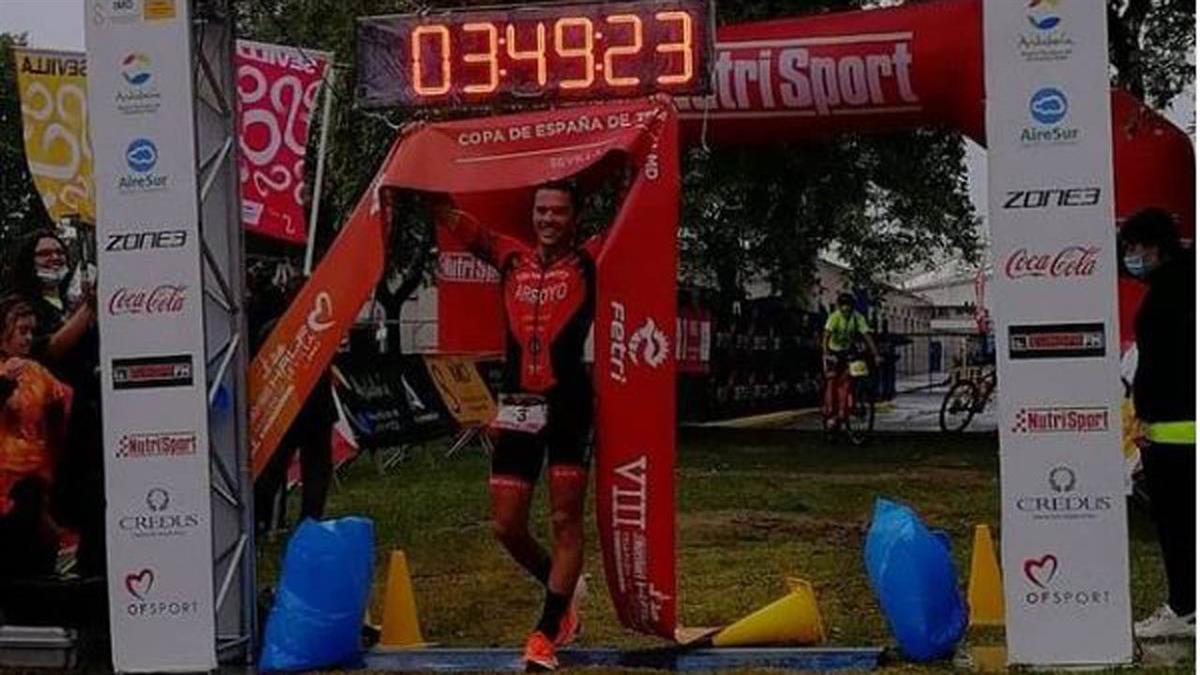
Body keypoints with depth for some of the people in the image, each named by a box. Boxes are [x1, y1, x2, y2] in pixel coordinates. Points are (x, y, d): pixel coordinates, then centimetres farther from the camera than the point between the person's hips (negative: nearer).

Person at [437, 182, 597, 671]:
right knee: (506, 526, 5)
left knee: (565, 520, -1)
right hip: (518, 405, 4)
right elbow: (454, 221, 12)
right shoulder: (511, 257, 12)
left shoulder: (588, 260, 4)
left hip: (569, 404, -4)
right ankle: (563, 588, 31)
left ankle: (546, 631, 7)